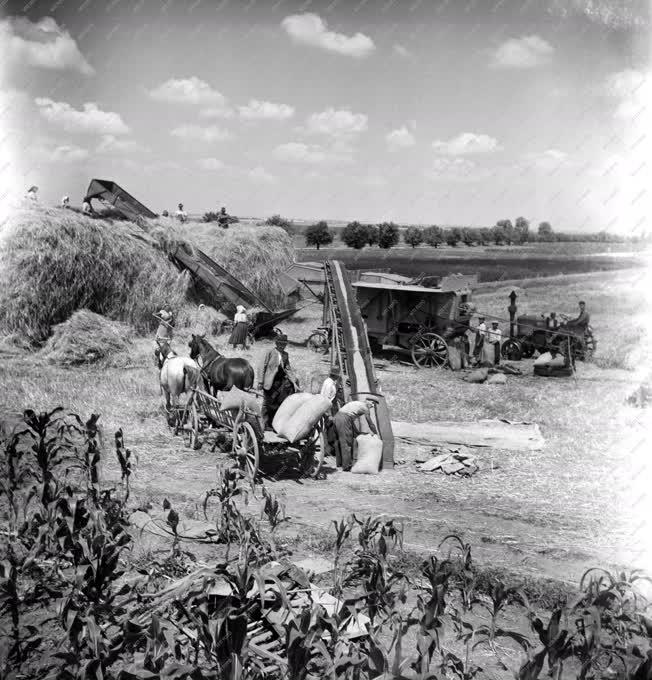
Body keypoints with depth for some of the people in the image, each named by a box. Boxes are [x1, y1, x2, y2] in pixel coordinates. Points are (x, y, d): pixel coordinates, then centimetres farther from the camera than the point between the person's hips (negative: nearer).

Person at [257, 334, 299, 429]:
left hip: (280, 381, 5)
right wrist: (260, 382, -13)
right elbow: (262, 367, -8)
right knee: (268, 403, 2)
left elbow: (288, 369, 12)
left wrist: (294, 382, 4)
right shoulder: (270, 353, -7)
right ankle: (266, 424, 13)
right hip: (270, 382, -5)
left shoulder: (285, 355, 10)